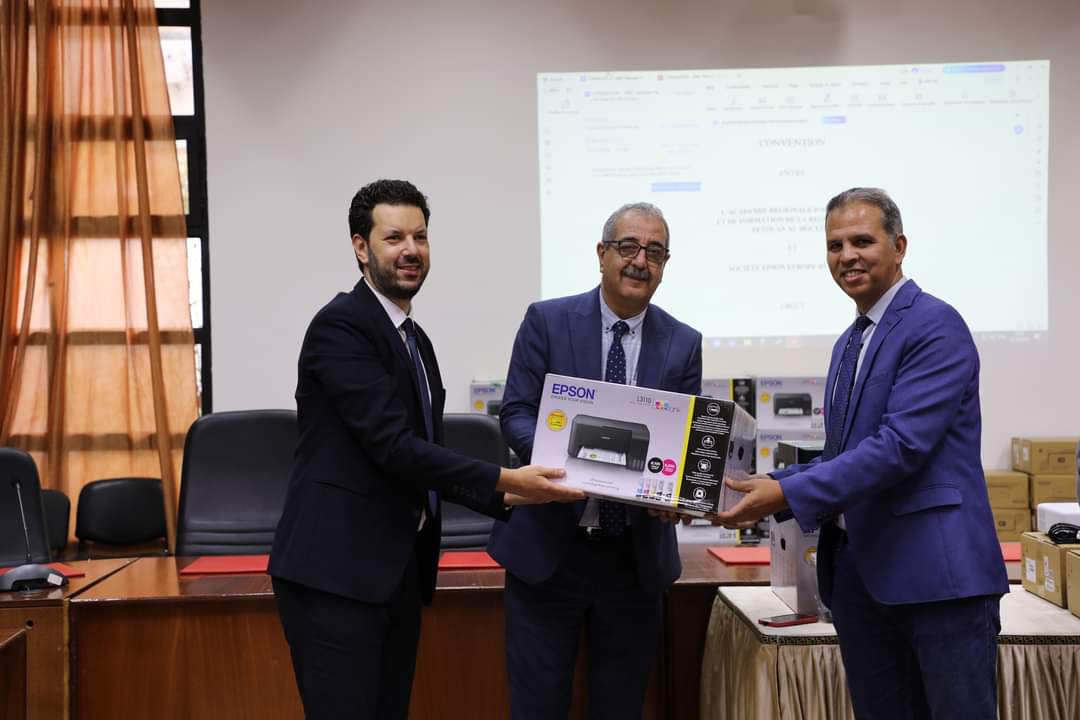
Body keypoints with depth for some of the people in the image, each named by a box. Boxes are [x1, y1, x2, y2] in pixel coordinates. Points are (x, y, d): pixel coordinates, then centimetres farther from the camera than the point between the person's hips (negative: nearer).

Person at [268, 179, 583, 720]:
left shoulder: (416, 340, 17)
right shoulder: (341, 325, -12)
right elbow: (392, 446, -20)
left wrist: (503, 495, 9)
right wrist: (503, 480, -18)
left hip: (398, 570, 9)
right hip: (335, 572, -9)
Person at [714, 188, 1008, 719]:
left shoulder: (935, 326, -10)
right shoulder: (849, 343, 18)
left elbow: (903, 443, -20)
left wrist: (790, 494, -21)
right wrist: (767, 486, 6)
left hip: (937, 572, -8)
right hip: (858, 571, 8)